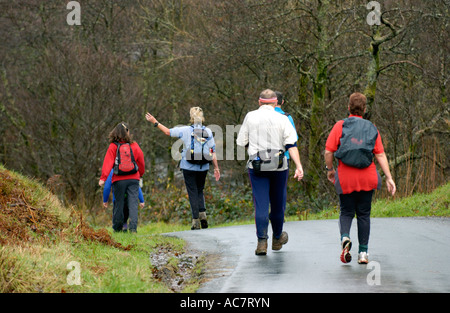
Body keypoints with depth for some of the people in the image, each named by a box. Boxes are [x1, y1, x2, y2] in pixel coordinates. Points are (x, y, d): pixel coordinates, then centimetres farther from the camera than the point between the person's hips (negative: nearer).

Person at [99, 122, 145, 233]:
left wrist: (103, 178, -13)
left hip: (119, 180, 0)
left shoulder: (113, 147, -4)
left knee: (119, 203, 9)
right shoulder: (134, 146, 1)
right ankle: (133, 227, -14)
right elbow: (141, 162, 11)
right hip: (133, 179, 0)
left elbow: (108, 163, -11)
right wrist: (141, 174, 28)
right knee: (133, 203, -2)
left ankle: (117, 228, 17)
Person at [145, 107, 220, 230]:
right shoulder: (208, 132, 0)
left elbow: (168, 132, 2)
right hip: (203, 168, 3)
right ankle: (203, 215, 0)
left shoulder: (186, 130, -8)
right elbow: (213, 152, -1)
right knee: (200, 191, 18)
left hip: (189, 168, -3)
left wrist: (155, 122, 14)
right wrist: (216, 168, 6)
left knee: (193, 193, 2)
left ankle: (196, 221, -3)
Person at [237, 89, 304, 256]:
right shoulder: (282, 119, -1)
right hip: (279, 167, 0)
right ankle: (277, 238, 31)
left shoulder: (250, 117, 1)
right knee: (277, 203, 15)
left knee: (261, 204, -1)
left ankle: (262, 242, -12)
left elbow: (241, 142, 6)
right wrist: (299, 166, -11)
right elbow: (291, 145, -8)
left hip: (256, 166, 0)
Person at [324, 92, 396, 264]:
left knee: (346, 212, 11)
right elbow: (380, 155, -2)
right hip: (367, 179, 1)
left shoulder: (340, 126, -2)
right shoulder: (372, 129, 4)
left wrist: (330, 169, 11)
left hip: (346, 179, -1)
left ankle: (345, 237, -19)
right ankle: (363, 253, 7)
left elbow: (328, 151, -6)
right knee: (364, 214, 10)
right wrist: (389, 178, -1)